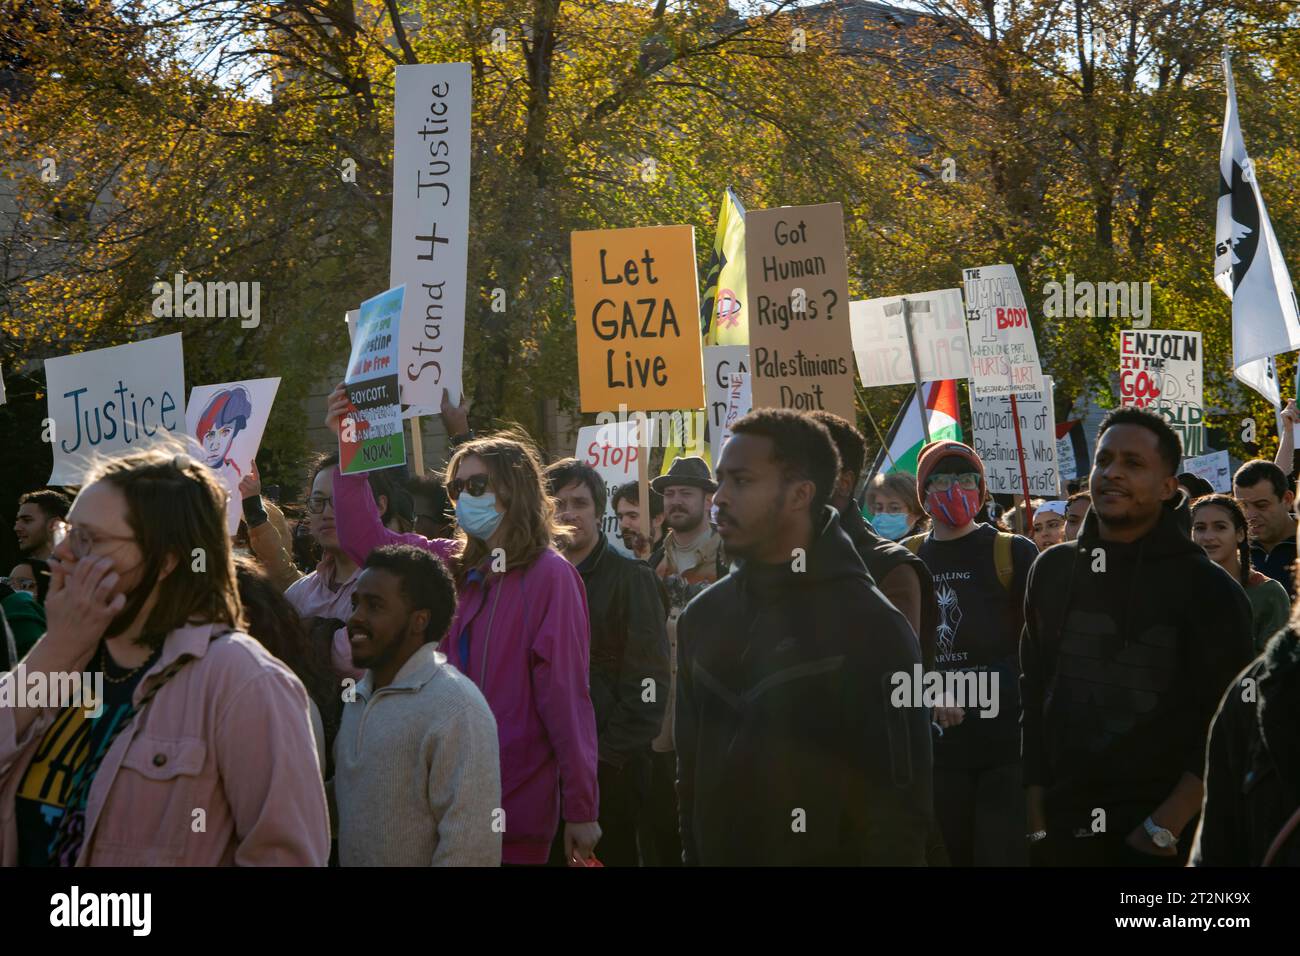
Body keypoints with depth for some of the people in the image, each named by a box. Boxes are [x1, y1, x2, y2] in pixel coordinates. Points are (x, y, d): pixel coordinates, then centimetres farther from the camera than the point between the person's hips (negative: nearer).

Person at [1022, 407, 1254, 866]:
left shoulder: (1209, 589, -4)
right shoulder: (1054, 571, 8)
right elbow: (1033, 697, 12)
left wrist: (1166, 826, -15)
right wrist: (1036, 819, 5)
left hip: (1163, 839, -4)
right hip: (1063, 829, 4)